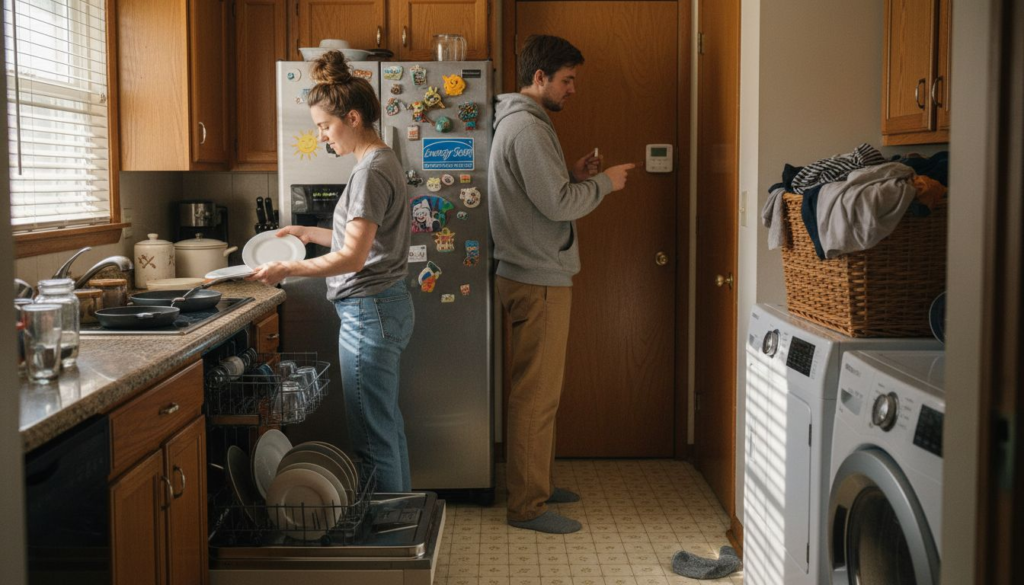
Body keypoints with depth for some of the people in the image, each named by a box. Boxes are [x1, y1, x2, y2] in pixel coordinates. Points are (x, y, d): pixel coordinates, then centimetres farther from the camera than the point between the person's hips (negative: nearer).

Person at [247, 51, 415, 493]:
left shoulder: (371, 171, -17)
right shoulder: (383, 162, 14)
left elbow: (354, 257, -23)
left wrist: (288, 269, -19)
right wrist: (310, 234, 20)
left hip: (369, 312, -11)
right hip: (389, 306, 11)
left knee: (372, 435, -2)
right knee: (388, 425, 18)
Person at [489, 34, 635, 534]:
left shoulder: (518, 123, 17)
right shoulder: (527, 127, -17)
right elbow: (558, 204, -22)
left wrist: (574, 175, 10)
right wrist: (604, 183, -7)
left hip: (534, 275, 11)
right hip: (538, 281, -11)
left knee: (538, 389, 18)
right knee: (536, 394, -5)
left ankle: (536, 484, 29)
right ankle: (527, 506, 3)